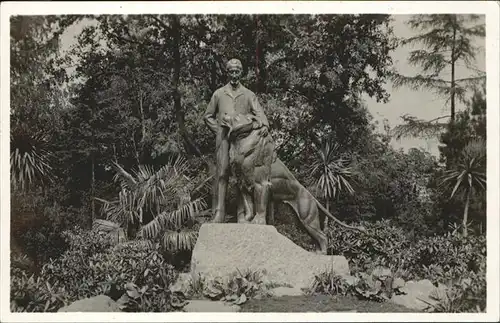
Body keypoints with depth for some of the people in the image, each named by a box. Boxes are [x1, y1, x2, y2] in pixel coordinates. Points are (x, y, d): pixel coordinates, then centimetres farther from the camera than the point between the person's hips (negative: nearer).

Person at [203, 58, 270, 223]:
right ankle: (219, 213, -12)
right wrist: (219, 131, 3)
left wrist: (263, 123, -24)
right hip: (224, 138, -1)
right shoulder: (219, 94, 13)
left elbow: (258, 111, -2)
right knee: (222, 173, -10)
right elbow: (208, 116, 18)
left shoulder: (249, 95, 13)